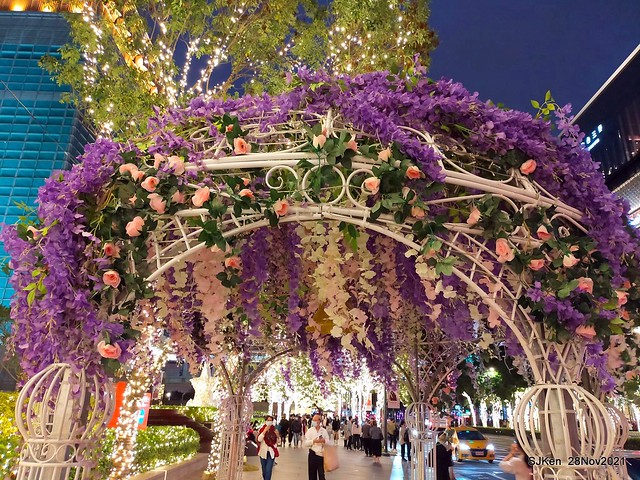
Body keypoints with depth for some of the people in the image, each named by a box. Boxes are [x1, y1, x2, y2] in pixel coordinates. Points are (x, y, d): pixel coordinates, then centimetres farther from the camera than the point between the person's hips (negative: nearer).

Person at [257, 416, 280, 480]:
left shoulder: (274, 429, 1)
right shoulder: (262, 429, -4)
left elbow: (276, 442, 7)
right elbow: (259, 439, -18)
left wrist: (277, 435, -12)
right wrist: (265, 431, -23)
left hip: (271, 452, 0)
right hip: (263, 452, 0)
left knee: (268, 470, -9)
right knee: (264, 470, 13)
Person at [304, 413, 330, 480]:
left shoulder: (324, 431, 2)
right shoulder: (310, 431, -1)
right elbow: (306, 443, -7)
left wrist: (324, 441, -17)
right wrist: (313, 441, -21)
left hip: (321, 454, 0)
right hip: (312, 454, 0)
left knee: (321, 473, 4)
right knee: (312, 473, 9)